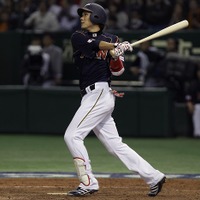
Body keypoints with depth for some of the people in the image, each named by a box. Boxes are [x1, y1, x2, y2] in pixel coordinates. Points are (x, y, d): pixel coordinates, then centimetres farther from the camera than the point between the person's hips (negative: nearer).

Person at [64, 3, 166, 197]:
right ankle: (153, 177, 11)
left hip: (99, 94, -5)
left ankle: (88, 183, -9)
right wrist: (116, 46, -25)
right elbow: (95, 44, -10)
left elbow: (117, 71, 0)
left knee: (72, 136, -13)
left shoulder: (111, 40, 2)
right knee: (115, 144, 6)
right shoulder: (78, 37, 10)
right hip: (92, 96, 5)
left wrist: (116, 56, -20)